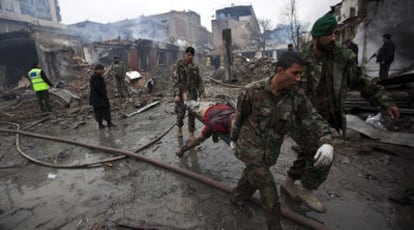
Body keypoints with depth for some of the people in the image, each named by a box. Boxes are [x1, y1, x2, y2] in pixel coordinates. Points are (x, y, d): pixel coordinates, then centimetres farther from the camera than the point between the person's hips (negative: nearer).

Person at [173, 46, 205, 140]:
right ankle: (179, 127, 33)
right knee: (181, 113, 1)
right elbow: (177, 80, -9)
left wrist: (201, 93, -4)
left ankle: (191, 134, 14)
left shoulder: (195, 67, 5)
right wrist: (177, 94, -17)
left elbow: (199, 81, 6)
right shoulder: (179, 64, -4)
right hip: (180, 91, -2)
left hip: (192, 92, 2)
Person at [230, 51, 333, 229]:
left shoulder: (297, 96, -13)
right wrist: (234, 138, 7)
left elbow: (313, 121, -16)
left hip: (270, 150, 5)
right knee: (269, 192, 0)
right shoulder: (253, 91, -22)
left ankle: (237, 198, 55)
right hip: (250, 147, -5)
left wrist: (326, 143, -36)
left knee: (252, 177, 26)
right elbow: (239, 116, -8)